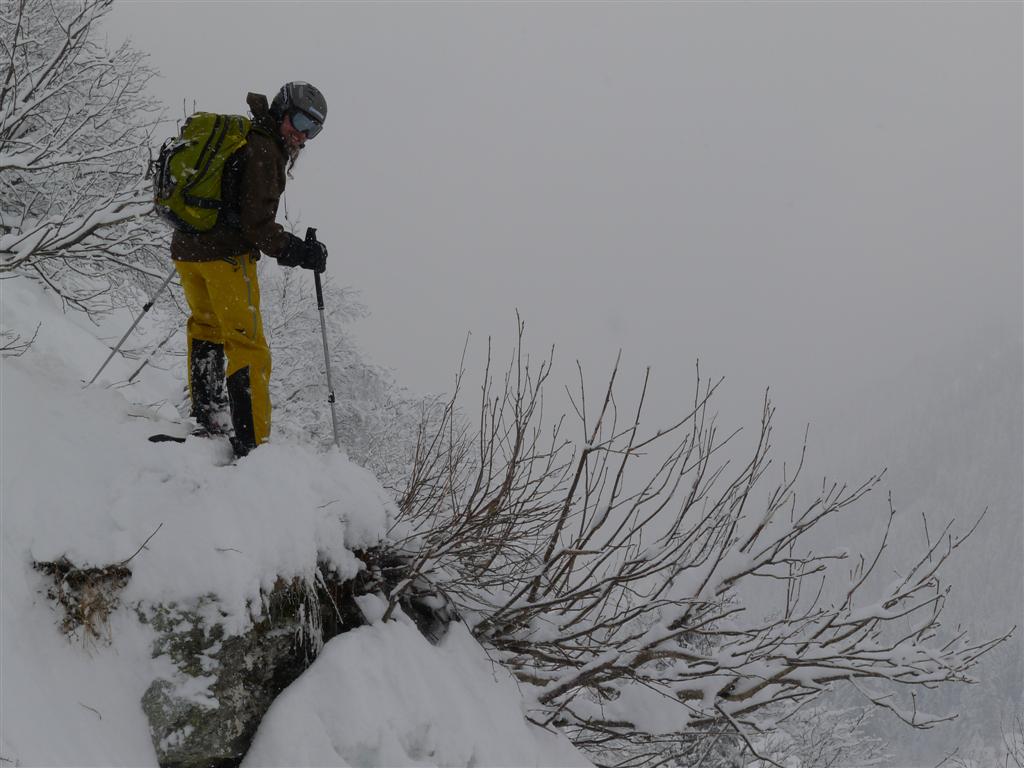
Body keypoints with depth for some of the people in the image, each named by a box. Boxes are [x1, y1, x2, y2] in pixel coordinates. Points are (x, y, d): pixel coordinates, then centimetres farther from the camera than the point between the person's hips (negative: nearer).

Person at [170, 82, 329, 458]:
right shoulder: (263, 150, -12)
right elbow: (256, 222, -18)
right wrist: (298, 251, -12)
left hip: (187, 247, 9)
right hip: (226, 253, -9)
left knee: (206, 325, 27)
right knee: (248, 346, -7)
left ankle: (204, 417, 30)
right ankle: (251, 443, -12)